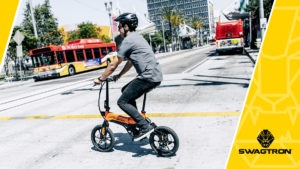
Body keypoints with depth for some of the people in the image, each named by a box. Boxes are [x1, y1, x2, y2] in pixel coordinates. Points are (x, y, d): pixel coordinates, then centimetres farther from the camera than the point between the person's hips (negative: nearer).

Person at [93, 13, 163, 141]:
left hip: (148, 77, -10)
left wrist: (101, 79, 7)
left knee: (122, 102, -4)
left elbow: (113, 65, -4)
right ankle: (137, 122, 25)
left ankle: (145, 127, -9)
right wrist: (119, 75, 33)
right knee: (126, 91, 23)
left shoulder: (128, 40, -8)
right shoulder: (137, 37, 22)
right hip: (156, 76, 10)